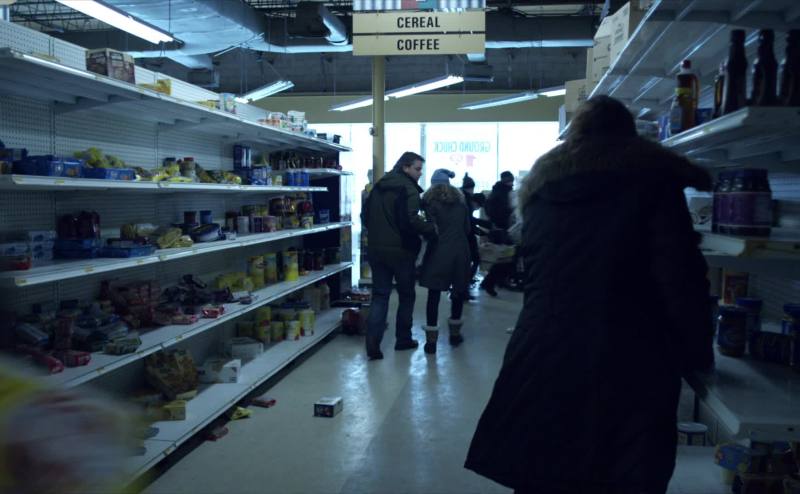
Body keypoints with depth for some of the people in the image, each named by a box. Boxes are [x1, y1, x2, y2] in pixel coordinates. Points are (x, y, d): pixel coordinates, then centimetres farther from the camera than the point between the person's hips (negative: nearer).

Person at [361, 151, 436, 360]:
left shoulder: (378, 187, 11)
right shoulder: (408, 189, -12)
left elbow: (365, 216, 15)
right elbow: (410, 220, -24)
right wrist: (432, 229, -12)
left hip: (376, 249, 6)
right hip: (401, 250, -6)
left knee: (380, 295, 7)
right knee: (406, 295, 13)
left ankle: (373, 343, -5)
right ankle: (403, 339, 21)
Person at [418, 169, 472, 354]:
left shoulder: (430, 200, -2)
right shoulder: (460, 200, 12)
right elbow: (467, 228, 14)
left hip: (439, 251, -4)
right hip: (460, 251, 4)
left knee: (434, 294, -1)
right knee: (458, 291, 15)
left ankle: (431, 339, -4)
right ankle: (455, 333, 26)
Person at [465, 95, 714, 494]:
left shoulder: (541, 184, 14)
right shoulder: (652, 179, -1)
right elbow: (679, 277, -8)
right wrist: (696, 356, 0)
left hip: (541, 358, 4)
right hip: (626, 366, -4)